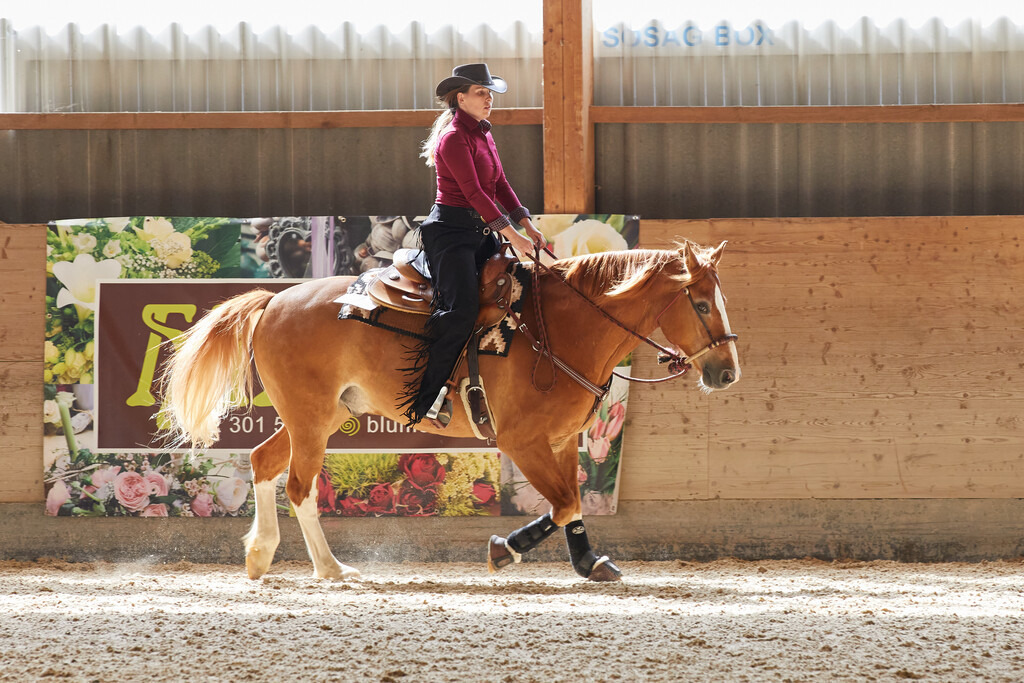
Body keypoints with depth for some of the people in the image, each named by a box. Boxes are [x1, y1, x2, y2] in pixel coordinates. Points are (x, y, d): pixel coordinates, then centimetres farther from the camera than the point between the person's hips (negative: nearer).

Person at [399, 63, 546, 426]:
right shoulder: (454, 138, -14)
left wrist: (526, 224, 6)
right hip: (451, 229, -10)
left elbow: (499, 184, 18)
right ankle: (426, 396, -19)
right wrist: (511, 235, -22)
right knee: (462, 307, -22)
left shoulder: (483, 133, 15)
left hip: (482, 231, 10)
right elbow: (473, 192, -19)